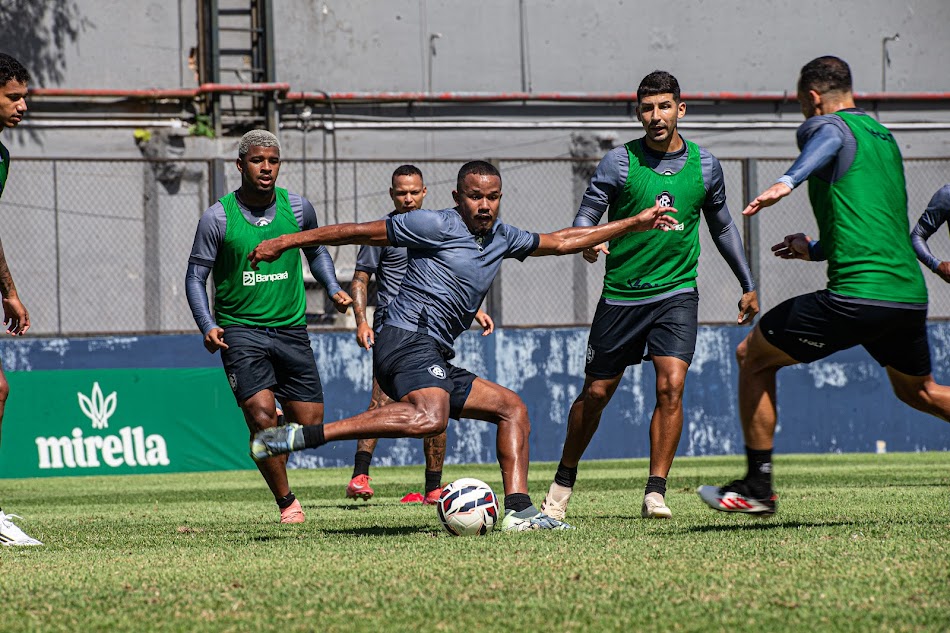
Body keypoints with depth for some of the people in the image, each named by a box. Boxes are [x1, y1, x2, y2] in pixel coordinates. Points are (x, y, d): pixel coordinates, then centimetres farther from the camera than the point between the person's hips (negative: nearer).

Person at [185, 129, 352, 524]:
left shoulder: (298, 208, 1)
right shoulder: (218, 218, -7)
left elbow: (316, 251, 21)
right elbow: (196, 276, -1)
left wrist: (333, 289, 4)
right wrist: (207, 326, -15)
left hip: (291, 329, 3)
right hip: (240, 331, -3)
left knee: (311, 425, 0)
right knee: (262, 415, -21)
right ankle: (287, 502, -4)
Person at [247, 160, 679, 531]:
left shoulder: (501, 238, 20)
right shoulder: (437, 226, -3)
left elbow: (561, 242, 32)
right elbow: (359, 232, 0)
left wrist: (636, 223, 33)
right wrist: (286, 242, 1)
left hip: (435, 362, 10)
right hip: (408, 340, -10)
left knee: (512, 408, 11)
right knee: (430, 417, -35)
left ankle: (518, 510, 0)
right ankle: (302, 436, -39)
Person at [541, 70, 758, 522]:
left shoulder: (703, 164, 2)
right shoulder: (619, 162, -6)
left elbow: (722, 226, 16)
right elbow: (585, 217, -6)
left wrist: (747, 285, 20)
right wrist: (587, 243, -30)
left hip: (677, 292, 1)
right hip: (621, 293, -1)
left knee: (671, 385, -18)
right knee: (596, 393, 7)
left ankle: (655, 492, -11)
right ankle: (563, 483, 26)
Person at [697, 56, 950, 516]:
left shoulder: (827, 125, 0)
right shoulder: (885, 138, 24)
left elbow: (828, 141, -27)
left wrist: (788, 181, -45)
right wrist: (815, 249, 42)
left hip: (857, 294, -8)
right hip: (910, 293, 8)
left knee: (752, 357, 7)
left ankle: (758, 488, 6)